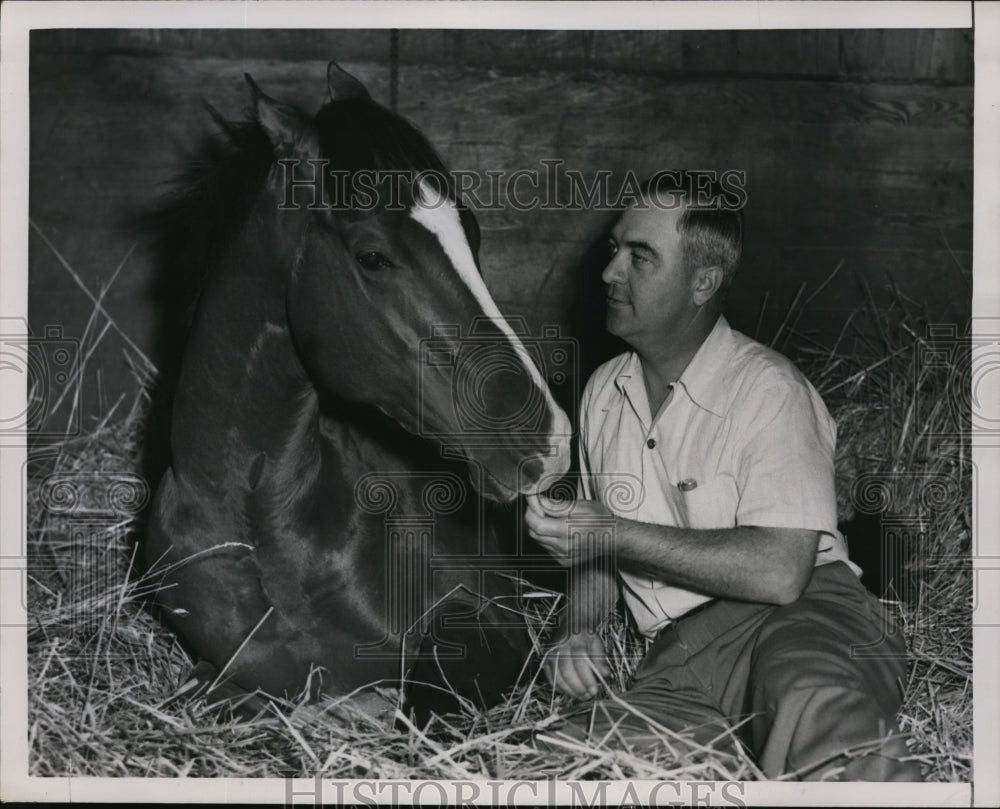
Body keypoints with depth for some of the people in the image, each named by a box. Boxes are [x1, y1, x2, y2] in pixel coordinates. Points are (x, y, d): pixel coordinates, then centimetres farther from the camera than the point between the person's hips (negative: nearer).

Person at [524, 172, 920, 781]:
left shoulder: (768, 389, -6)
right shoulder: (604, 390, 18)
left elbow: (781, 571, -17)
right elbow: (597, 547, 28)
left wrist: (617, 535, -13)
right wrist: (580, 625, 6)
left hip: (802, 618, -8)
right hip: (680, 656, 8)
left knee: (812, 704, -44)